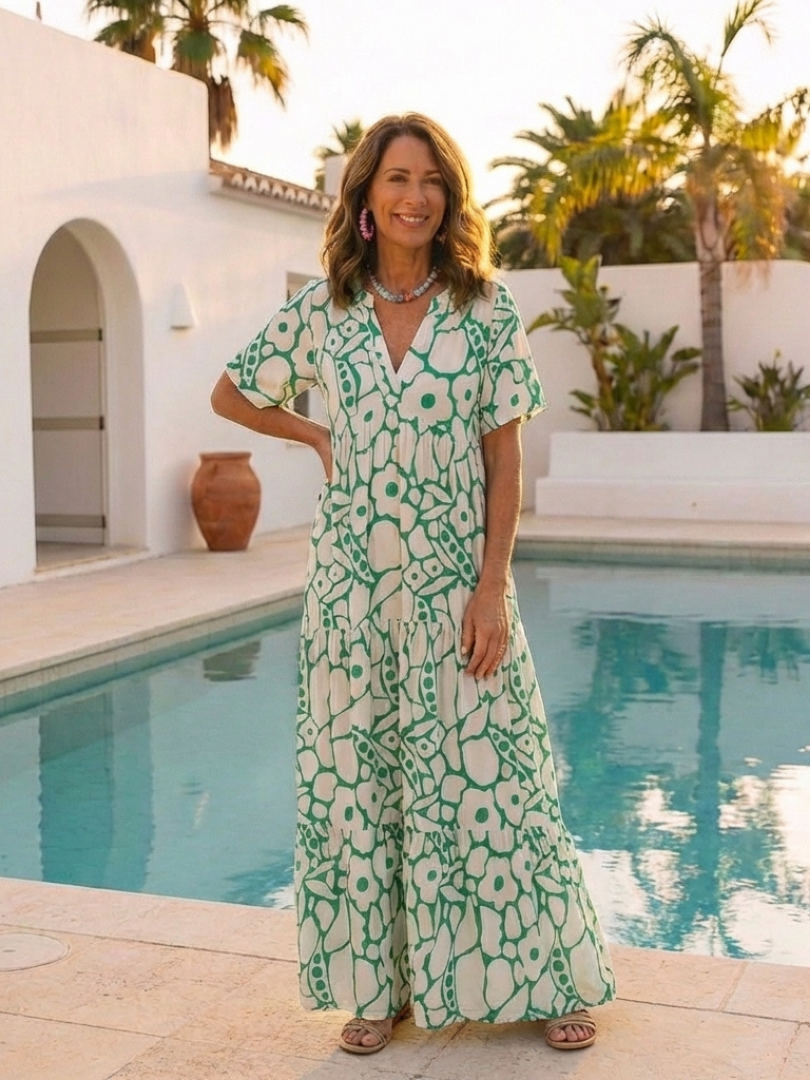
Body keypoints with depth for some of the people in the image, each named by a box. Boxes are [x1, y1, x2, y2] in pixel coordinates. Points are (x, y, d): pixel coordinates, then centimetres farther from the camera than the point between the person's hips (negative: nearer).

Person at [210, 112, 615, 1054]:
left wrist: (492, 587, -10)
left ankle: (543, 978, 19)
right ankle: (376, 982, 23)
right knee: (356, 779, 8)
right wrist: (318, 437, 5)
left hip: (458, 578, -2)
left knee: (486, 776, 3)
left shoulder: (486, 308, -2)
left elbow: (504, 458, -4)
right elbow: (231, 395, 16)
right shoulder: (321, 309, 2)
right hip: (353, 579, 2)